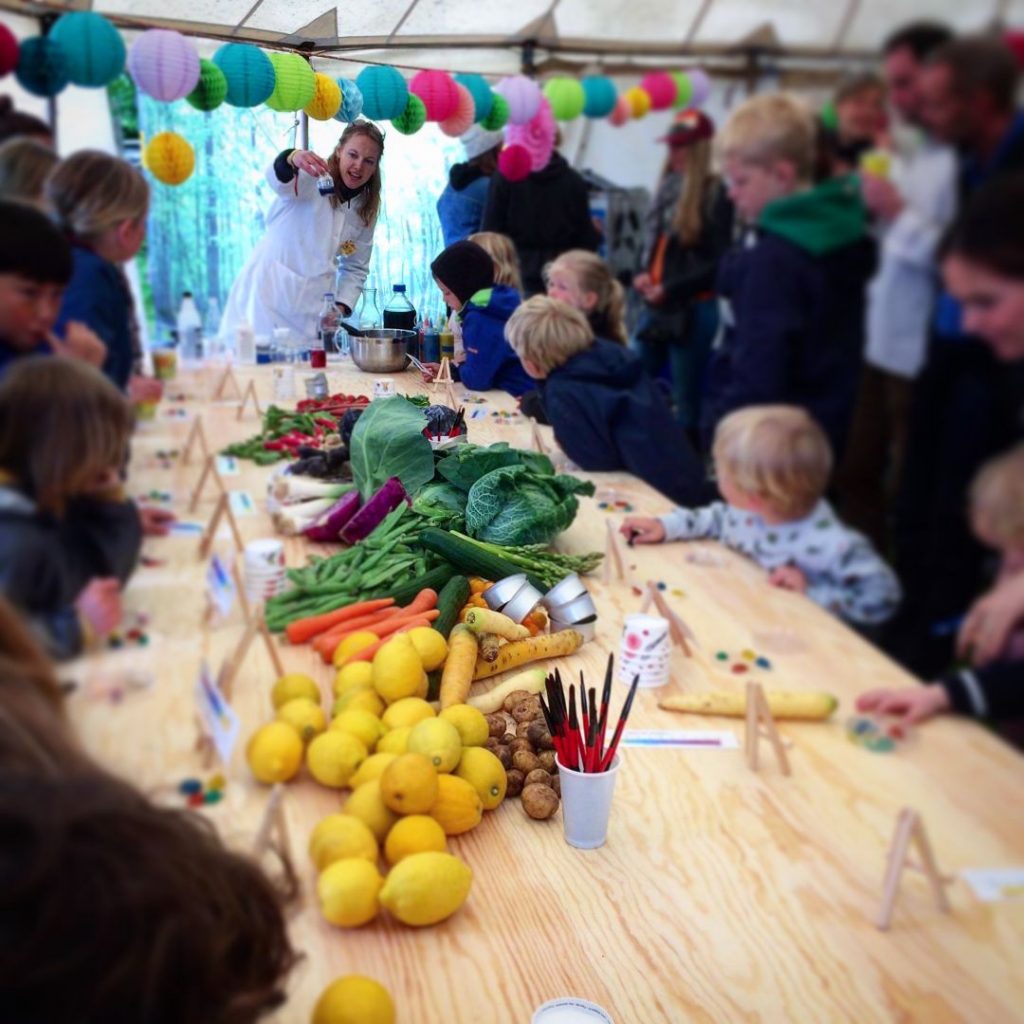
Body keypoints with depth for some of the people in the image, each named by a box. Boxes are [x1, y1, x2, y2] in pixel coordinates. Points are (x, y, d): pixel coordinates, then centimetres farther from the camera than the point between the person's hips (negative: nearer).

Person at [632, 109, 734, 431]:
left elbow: (719, 264, -12)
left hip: (692, 308, -7)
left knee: (686, 397, 2)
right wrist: (644, 274, 0)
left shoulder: (715, 195, -10)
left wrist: (670, 289, -14)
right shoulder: (668, 187, 9)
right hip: (657, 304, 7)